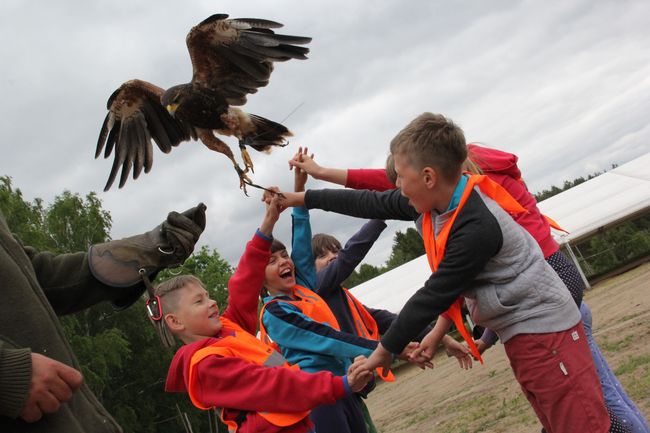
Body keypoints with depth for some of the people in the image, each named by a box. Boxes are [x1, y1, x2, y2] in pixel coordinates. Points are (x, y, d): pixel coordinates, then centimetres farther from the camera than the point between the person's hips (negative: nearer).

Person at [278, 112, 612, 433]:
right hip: (515, 334, 9)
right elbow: (371, 204, 8)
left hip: (543, 328, -9)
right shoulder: (431, 201, -4)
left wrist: (385, 350, -12)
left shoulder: (477, 229, -29)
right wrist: (303, 198, 16)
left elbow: (434, 296, -23)